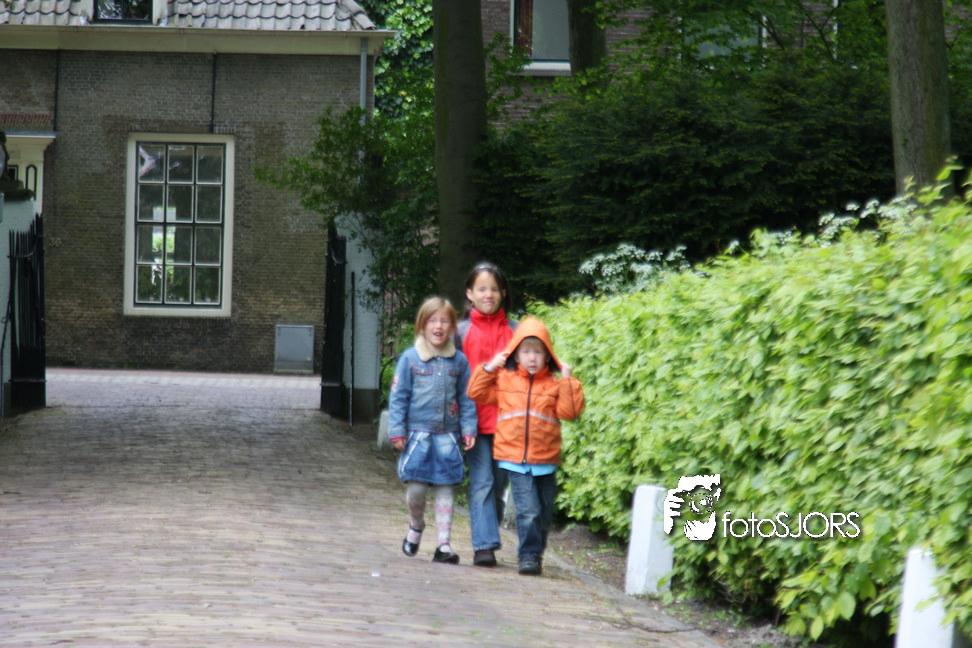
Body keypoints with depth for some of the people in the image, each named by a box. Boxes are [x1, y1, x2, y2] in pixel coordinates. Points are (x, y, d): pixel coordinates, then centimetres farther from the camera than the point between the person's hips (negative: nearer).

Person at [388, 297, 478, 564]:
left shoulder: (459, 361, 5)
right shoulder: (410, 359, 0)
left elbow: (466, 399, 11)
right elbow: (398, 396, 1)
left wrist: (469, 429, 3)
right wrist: (397, 431, -3)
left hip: (448, 436, 1)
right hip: (417, 433, -1)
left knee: (445, 490, 1)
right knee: (416, 487, -2)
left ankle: (444, 545, 4)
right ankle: (416, 527, 26)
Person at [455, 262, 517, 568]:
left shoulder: (514, 330, 8)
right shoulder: (462, 331, 6)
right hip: (476, 419, -2)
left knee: (499, 483, 6)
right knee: (482, 481, -9)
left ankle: (489, 540, 17)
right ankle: (484, 545, -12)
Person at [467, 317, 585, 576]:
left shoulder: (554, 385, 3)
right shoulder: (504, 380, 6)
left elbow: (569, 411, -6)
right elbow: (476, 393, 11)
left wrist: (568, 382, -9)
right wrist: (488, 369, 3)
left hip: (545, 460, 2)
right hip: (515, 458, -2)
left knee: (544, 513, 11)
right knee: (528, 510, -14)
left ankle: (535, 554, 28)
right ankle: (528, 555, -6)